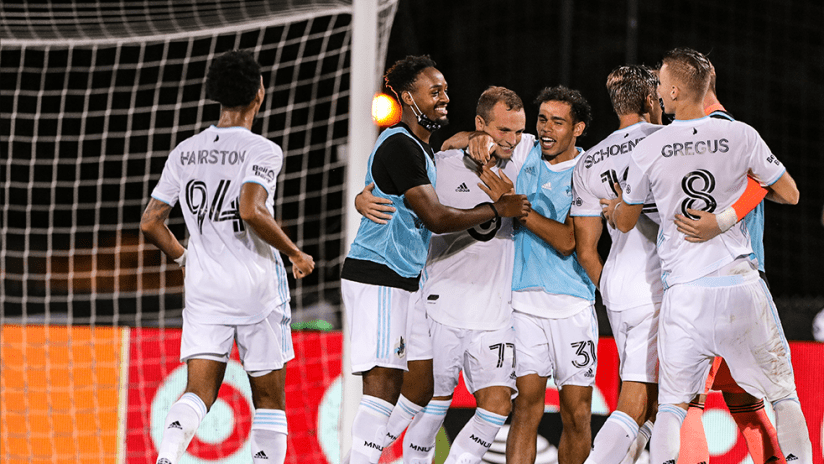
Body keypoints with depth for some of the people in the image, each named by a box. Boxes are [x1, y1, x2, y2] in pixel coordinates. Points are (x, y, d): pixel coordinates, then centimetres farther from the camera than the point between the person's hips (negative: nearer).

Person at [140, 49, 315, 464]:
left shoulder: (184, 153, 6)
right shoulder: (262, 151, -9)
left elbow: (150, 223, 6)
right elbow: (252, 212, -25)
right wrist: (296, 255, -11)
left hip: (204, 288, 4)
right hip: (257, 286, -4)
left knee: (199, 391, -2)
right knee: (269, 398, 9)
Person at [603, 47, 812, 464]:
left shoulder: (648, 150, 0)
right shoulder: (741, 136, -2)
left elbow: (624, 222, 15)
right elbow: (789, 194, 9)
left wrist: (613, 208, 39)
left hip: (684, 292, 0)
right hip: (742, 284, 0)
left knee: (672, 403, 8)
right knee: (783, 393, 10)